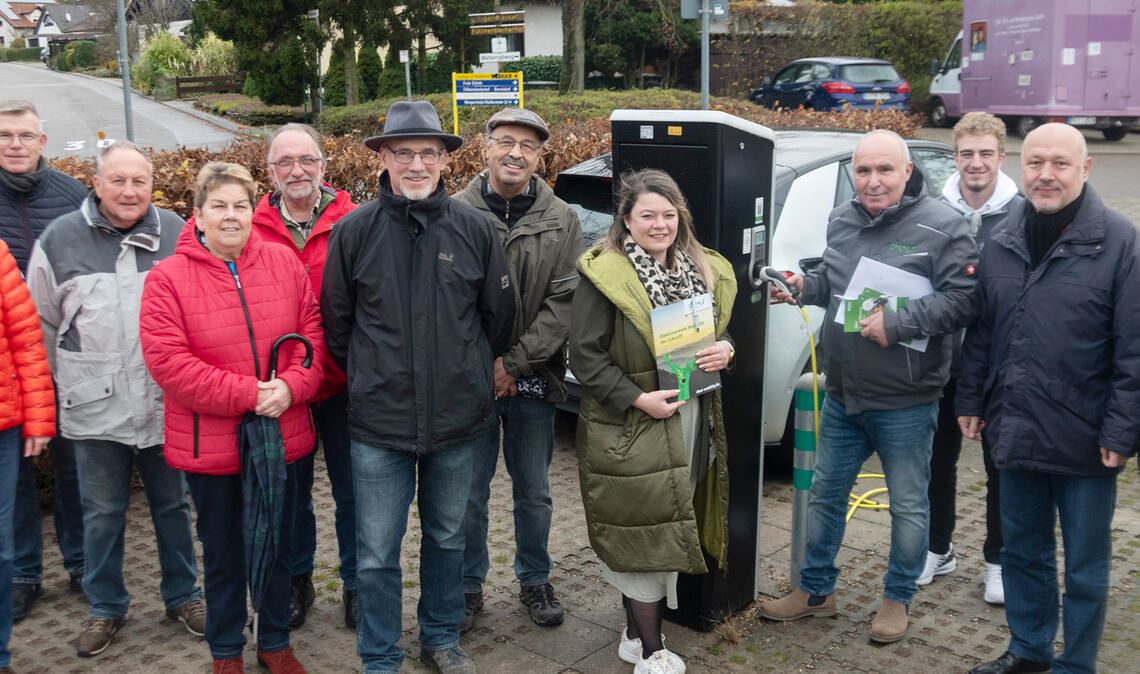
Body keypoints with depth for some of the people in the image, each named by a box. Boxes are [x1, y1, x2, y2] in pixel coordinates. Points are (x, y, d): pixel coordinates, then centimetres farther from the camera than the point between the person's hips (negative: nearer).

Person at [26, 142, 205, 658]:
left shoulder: (176, 234, -2)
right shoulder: (60, 239, -2)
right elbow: (42, 324, 7)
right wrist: (70, 382, 8)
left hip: (166, 404, 0)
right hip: (95, 409, 0)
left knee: (172, 504, 14)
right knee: (102, 512, 12)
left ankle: (182, 595, 32)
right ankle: (105, 607, 30)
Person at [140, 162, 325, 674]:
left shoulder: (284, 263, 1)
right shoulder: (168, 278, -9)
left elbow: (311, 333, 0)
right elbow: (167, 361, -17)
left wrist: (290, 386, -17)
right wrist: (246, 394, -21)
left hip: (283, 437, 3)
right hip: (210, 444, -2)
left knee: (278, 548, 17)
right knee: (223, 554, 14)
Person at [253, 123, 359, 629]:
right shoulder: (251, 230, -2)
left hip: (342, 381, -1)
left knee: (351, 488, 11)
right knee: (289, 487, 17)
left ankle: (356, 583, 30)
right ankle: (296, 581, 36)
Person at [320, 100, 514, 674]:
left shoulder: (473, 228, -3)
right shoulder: (354, 231, -5)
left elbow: (498, 316, 8)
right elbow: (336, 322, 6)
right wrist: (370, 378, 9)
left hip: (457, 417, 2)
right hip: (378, 420, -1)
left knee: (446, 537, 18)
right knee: (377, 554, 5)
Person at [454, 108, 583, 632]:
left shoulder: (561, 221, 1)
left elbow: (564, 303, -5)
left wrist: (515, 362, -12)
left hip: (533, 380, 2)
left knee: (534, 492, 15)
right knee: (469, 492, 10)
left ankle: (535, 580, 34)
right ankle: (469, 585, 28)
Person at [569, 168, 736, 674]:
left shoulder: (704, 271, 9)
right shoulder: (604, 276, -12)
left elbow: (720, 333, 19)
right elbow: (586, 356, -15)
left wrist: (726, 351, -4)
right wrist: (637, 399, -22)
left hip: (691, 422, 7)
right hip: (630, 427, -7)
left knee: (669, 529, 14)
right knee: (645, 534, -1)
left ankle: (637, 632, 31)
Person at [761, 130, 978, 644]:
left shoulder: (941, 226, -13)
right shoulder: (841, 221, 7)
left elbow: (962, 300, -19)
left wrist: (898, 321, -26)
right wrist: (805, 286, 0)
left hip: (905, 403, -6)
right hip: (841, 395, 6)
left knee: (908, 506, 10)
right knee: (825, 494, 16)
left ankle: (897, 599, 30)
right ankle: (815, 590, 33)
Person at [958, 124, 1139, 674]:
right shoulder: (1001, 242, 6)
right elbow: (980, 333, 12)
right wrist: (970, 400, 9)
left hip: (1084, 440, -5)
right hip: (1015, 433, 5)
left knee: (1085, 566, 10)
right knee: (1022, 550, 19)